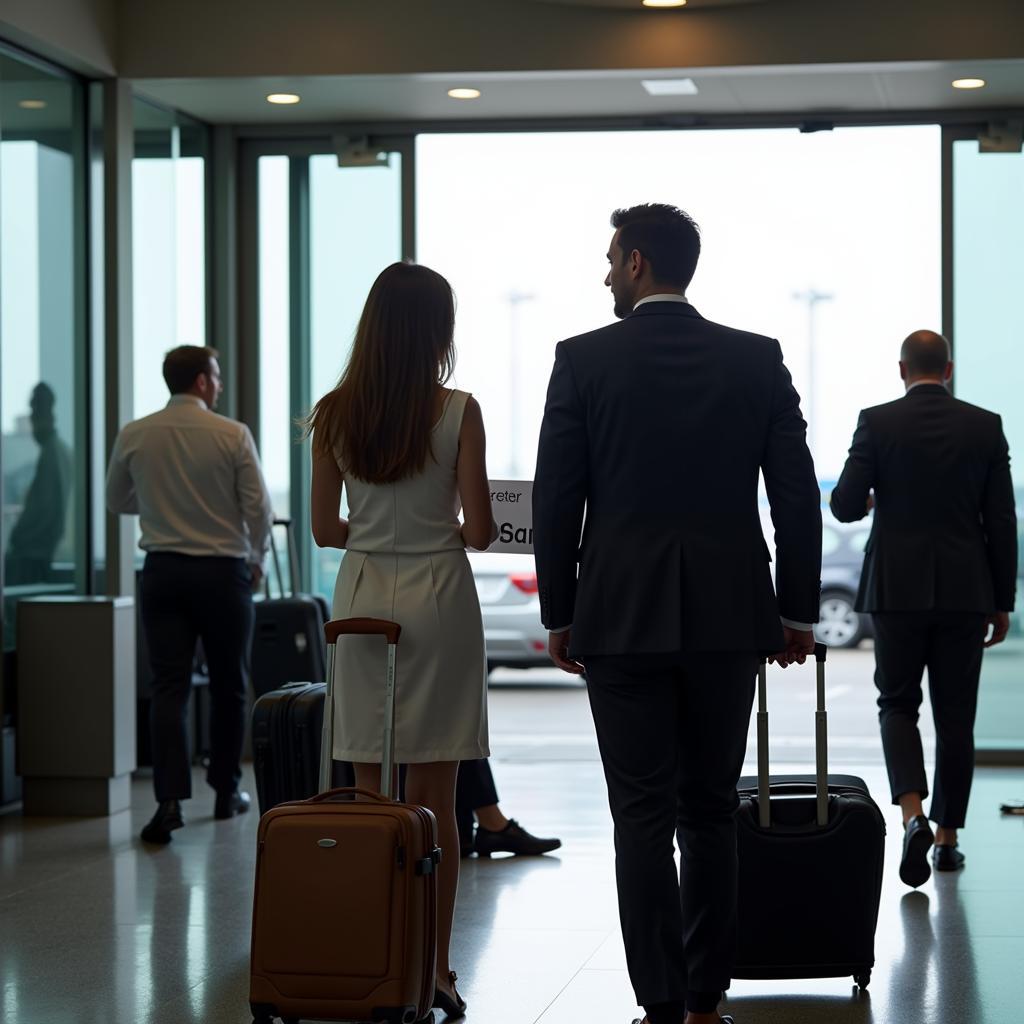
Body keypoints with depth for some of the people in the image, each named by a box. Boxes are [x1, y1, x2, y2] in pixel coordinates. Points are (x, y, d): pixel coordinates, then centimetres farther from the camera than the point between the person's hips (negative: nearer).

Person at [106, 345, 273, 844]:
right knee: (228, 685, 13)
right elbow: (258, 507, -7)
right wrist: (256, 558, 11)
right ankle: (226, 791, 24)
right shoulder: (232, 435, -8)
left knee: (168, 686, -2)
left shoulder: (134, 436, 0)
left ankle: (170, 799, -16)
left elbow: (117, 501, 13)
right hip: (223, 570, -2)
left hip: (163, 570, 2)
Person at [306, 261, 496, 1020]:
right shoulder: (459, 411, -8)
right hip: (438, 596, -2)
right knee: (434, 800, 2)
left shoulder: (335, 415, 1)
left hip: (363, 598, 3)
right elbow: (480, 530, -7)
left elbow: (325, 529, 4)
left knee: (372, 797, 8)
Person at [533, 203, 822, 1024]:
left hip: (620, 615, -2)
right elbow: (796, 493, 1)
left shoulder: (583, 360, -3)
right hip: (727, 614, 2)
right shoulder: (758, 360, 3)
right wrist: (799, 609, 8)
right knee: (711, 810, 11)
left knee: (642, 813, 1)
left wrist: (559, 613, 6)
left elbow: (556, 497, -3)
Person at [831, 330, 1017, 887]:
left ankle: (913, 814, -14)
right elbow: (1001, 522, 0)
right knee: (955, 716, 10)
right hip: (965, 592, 1)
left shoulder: (877, 423, -4)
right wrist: (1002, 602, 7)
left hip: (897, 589, -1)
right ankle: (947, 836, 14)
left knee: (898, 705, 8)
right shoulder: (985, 427, 1)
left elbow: (845, 505, -7)